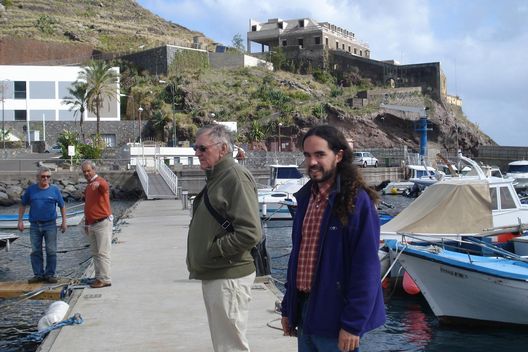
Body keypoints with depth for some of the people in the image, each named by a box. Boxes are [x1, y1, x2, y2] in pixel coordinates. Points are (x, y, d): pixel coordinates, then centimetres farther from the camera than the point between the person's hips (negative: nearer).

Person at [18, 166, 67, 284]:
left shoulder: (55, 190, 0)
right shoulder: (31, 190, 2)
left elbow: (62, 206, 8)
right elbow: (23, 205, 11)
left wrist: (64, 222, 4)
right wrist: (20, 221, 6)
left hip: (50, 225, -1)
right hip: (34, 225, 1)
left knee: (51, 251, 0)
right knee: (35, 252, 6)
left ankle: (50, 274, 10)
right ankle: (38, 274, 14)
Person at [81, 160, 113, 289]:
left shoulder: (100, 182, -12)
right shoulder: (88, 187, 17)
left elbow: (104, 186, -39)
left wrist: (97, 183, -62)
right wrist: (86, 224, 23)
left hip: (103, 222, -9)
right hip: (92, 224, 9)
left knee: (103, 252, -7)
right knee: (95, 253, 12)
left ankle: (105, 279, -4)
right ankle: (99, 278, 19)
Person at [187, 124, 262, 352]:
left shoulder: (235, 177, -17)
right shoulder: (216, 176, 14)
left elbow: (250, 233, -25)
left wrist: (213, 250, -16)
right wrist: (198, 255, 9)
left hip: (228, 277, -10)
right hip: (213, 275, 10)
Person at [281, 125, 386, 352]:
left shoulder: (357, 200, -15)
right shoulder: (306, 197, 8)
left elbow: (365, 268, -18)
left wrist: (352, 324, -20)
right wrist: (288, 308, 14)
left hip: (335, 321, -7)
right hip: (304, 311, 7)